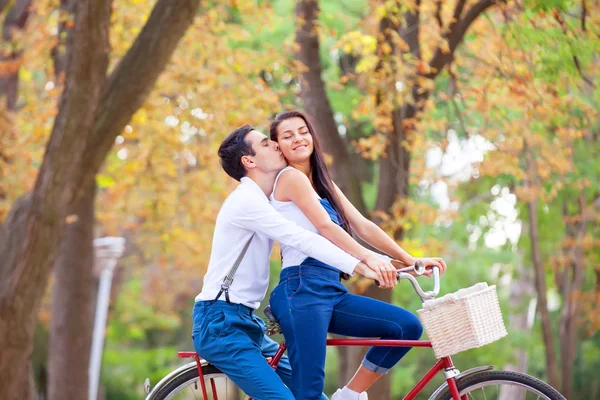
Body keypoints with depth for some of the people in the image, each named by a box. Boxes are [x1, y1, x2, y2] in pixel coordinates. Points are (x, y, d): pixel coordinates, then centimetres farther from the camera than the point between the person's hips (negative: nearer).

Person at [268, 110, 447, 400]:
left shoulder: (324, 184, 24)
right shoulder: (290, 177, -2)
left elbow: (363, 226, 16)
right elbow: (324, 226, -15)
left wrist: (410, 260, 7)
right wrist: (368, 258, -28)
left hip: (331, 291, 8)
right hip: (302, 288, -8)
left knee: (408, 326, -2)